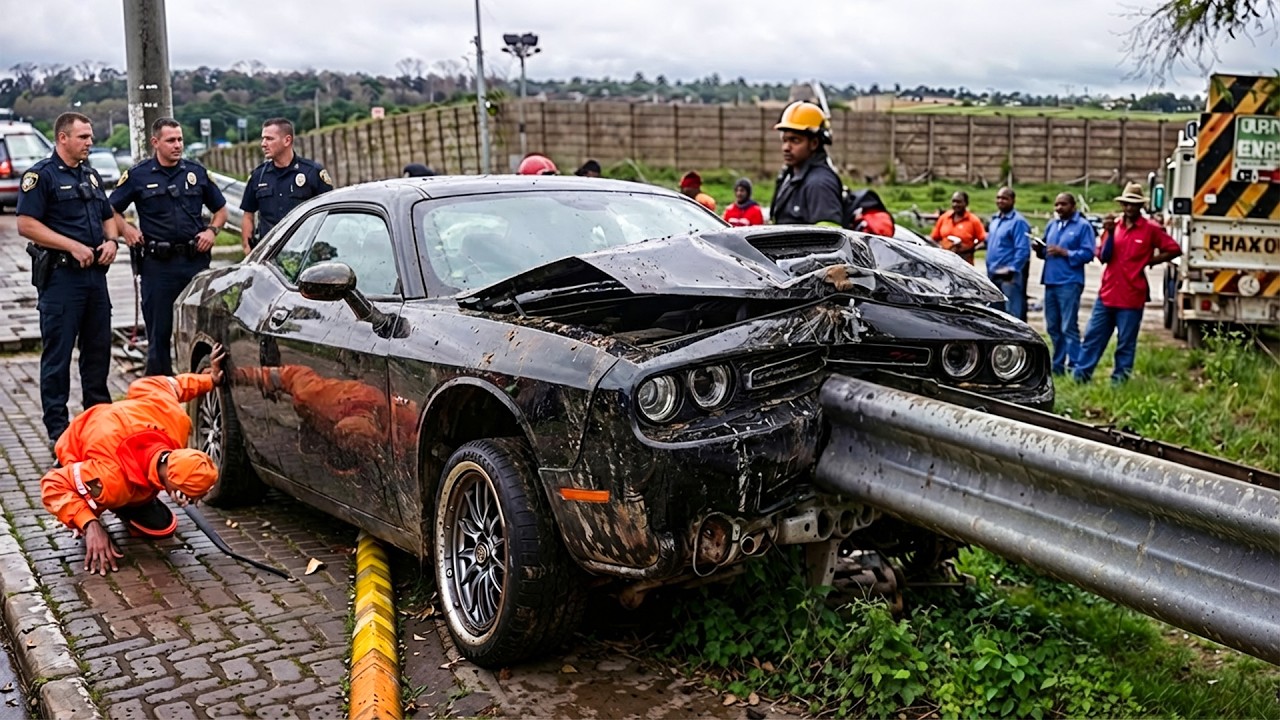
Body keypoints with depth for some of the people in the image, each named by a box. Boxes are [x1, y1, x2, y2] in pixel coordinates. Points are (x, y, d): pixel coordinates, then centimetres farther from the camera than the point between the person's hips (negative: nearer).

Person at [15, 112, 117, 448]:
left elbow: (107, 216, 24)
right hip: (61, 275, -7)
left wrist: (111, 240, 3)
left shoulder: (91, 175, 17)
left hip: (95, 273, 7)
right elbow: (26, 224, -14)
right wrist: (73, 246, -19)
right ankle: (57, 427, 5)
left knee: (98, 348, 13)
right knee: (58, 353, -1)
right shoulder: (41, 175, -6)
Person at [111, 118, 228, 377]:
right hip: (157, 264, -2)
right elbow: (111, 210, 10)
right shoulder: (138, 175, 3)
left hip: (196, 260, 2)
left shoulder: (197, 172, 9)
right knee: (159, 331, 4)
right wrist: (125, 229, -6)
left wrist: (212, 230, 1)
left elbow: (221, 209, 18)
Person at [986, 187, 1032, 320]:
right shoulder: (994, 219, 16)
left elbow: (1023, 249, -18)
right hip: (992, 275, 9)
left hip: (1009, 277, -9)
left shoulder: (1018, 221, -11)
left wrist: (1012, 269, -22)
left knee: (1013, 313, -9)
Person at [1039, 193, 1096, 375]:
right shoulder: (1052, 225, 18)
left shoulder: (1083, 226, -2)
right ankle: (1057, 365, 19)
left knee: (1069, 327, -8)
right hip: (1050, 281, 7)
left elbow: (1088, 253, -10)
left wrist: (1064, 252, -16)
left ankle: (1075, 366, -4)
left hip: (1069, 283, -7)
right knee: (1053, 327, 11)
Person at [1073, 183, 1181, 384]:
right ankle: (1081, 374, 10)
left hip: (1132, 297, -3)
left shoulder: (1151, 229, -2)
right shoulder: (1113, 226, 8)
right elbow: (1103, 257, 2)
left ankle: (1119, 379, 12)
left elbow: (1174, 250, 2)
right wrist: (1110, 233, -10)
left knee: (1126, 343, 4)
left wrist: (1150, 262, -2)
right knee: (1093, 336, 5)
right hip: (1107, 294, 4)